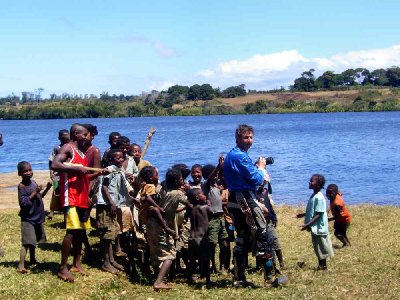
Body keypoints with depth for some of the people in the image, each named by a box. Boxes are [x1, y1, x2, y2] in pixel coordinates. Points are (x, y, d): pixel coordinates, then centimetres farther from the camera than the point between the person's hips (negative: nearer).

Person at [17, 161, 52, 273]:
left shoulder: (33, 182, 7)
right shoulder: (22, 186, -16)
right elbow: (23, 203, -24)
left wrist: (47, 189, 5)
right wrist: (35, 192, -26)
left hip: (37, 218, 8)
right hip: (28, 218, -8)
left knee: (34, 240, 22)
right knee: (27, 242, -15)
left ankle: (32, 259, 38)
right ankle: (21, 265, -18)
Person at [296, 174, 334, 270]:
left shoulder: (319, 197, -21)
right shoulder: (313, 196, 8)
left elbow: (318, 214, -23)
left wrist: (308, 224, -26)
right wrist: (303, 215, 19)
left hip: (319, 228, -9)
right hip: (315, 228, 9)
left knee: (321, 248, 3)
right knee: (317, 248, 17)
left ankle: (323, 266, 14)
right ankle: (321, 265, 28)